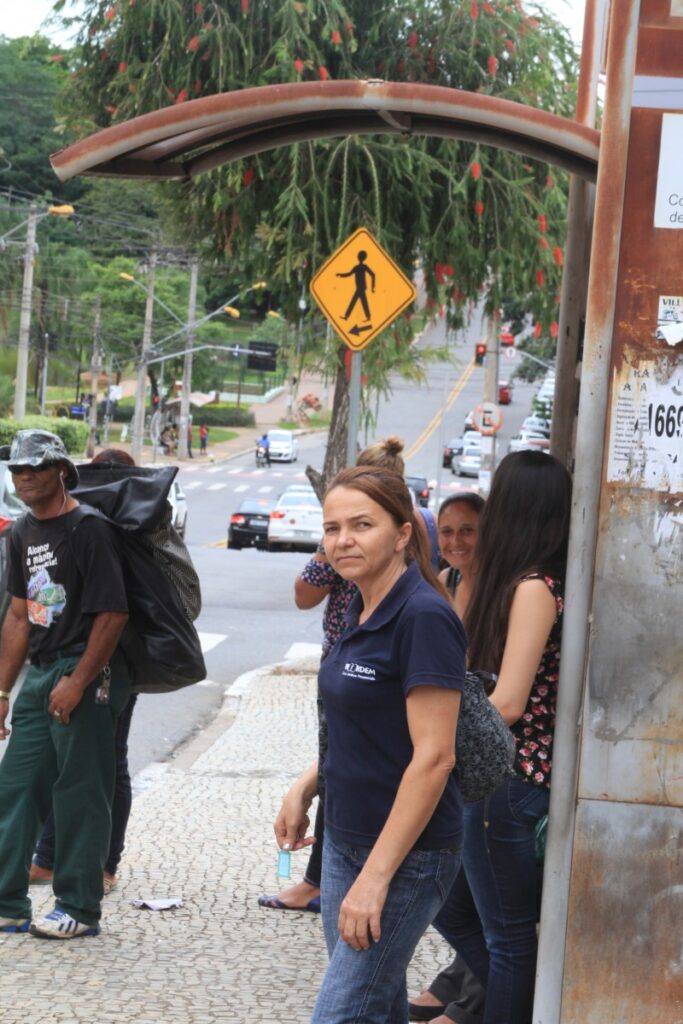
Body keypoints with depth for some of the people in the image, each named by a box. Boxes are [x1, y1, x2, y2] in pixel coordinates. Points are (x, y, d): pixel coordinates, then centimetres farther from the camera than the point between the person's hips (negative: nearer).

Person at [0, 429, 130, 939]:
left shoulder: (88, 529, -12)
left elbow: (113, 614, -17)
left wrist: (77, 683, -20)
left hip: (87, 672, -8)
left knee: (80, 795, -3)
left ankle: (80, 909, 5)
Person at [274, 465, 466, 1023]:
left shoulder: (424, 617, -19)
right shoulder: (363, 610, 9)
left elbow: (433, 758, -23)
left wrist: (376, 877, -23)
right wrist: (306, 788, 10)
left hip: (406, 853, -9)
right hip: (345, 841, 9)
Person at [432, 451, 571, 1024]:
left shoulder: (534, 587, -18)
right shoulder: (538, 582, 9)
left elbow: (507, 703, -22)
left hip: (509, 780, -9)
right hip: (497, 777, 9)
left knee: (507, 932, 3)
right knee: (453, 910, 19)